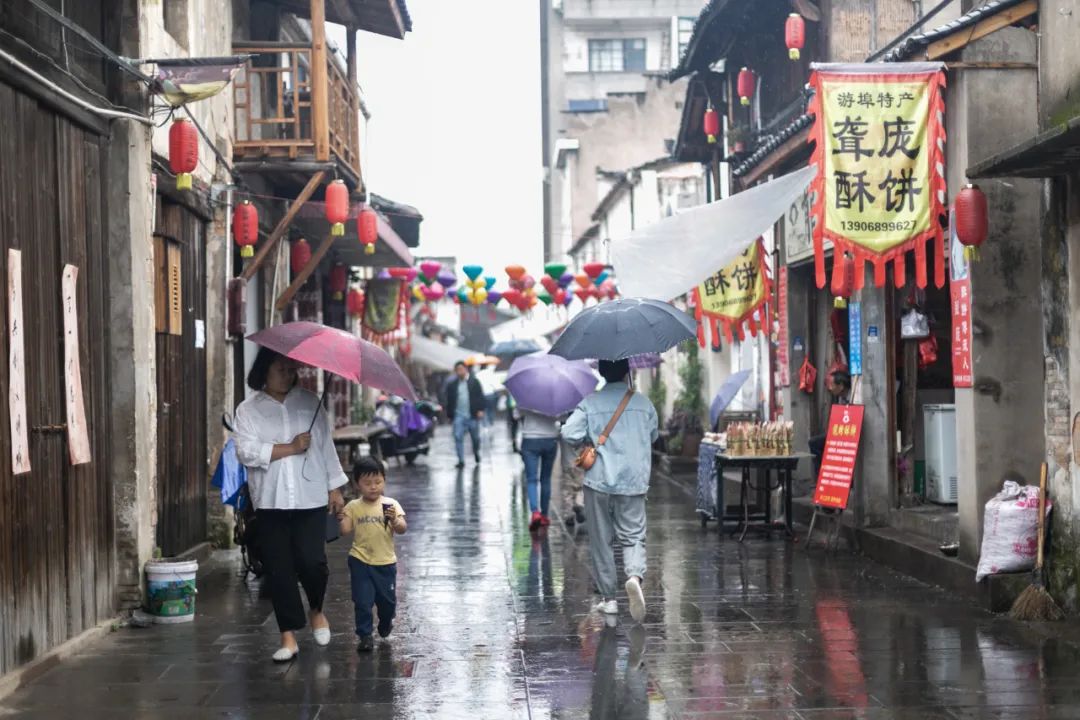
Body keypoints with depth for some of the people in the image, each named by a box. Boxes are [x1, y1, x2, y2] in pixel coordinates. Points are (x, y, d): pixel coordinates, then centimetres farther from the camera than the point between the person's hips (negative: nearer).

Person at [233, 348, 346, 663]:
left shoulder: (309, 403, 8)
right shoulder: (248, 410, 2)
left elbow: (326, 446, 9)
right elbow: (247, 452, -10)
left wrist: (335, 487, 7)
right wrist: (290, 448, -13)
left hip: (310, 498, 0)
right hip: (271, 502, 0)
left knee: (311, 561, -9)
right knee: (279, 569, 1)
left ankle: (317, 610, 22)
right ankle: (288, 636, 11)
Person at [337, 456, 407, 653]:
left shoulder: (391, 505, -5)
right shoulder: (353, 507, -3)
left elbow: (402, 529, -12)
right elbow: (345, 530, -6)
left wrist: (394, 521, -32)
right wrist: (342, 520, -24)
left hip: (386, 562, 1)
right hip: (360, 562, -1)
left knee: (388, 600, 13)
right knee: (362, 601, -4)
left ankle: (385, 623, 43)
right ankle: (365, 636, 6)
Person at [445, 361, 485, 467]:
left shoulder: (474, 382, 1)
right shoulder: (452, 385, 6)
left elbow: (480, 397, -2)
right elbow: (449, 401, 9)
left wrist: (480, 410, -10)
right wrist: (450, 415, 7)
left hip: (472, 415, -1)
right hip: (458, 415, 1)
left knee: (475, 437, 10)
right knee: (458, 437, -9)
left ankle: (476, 453, 38)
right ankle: (461, 460, -5)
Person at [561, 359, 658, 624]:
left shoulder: (590, 403, -2)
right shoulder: (643, 403, 3)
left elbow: (569, 433, -12)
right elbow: (653, 435, 15)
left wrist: (590, 440, 8)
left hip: (599, 482, 0)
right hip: (633, 482, 1)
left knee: (601, 540, 10)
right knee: (633, 537, 4)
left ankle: (608, 597, 13)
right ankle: (635, 575, -26)